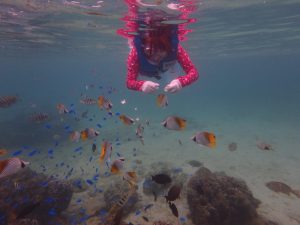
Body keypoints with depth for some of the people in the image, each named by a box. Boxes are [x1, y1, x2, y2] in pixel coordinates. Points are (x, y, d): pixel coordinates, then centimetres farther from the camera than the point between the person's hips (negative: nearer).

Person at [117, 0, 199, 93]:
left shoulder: (175, 47, -42)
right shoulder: (137, 51, -45)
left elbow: (194, 72, -45)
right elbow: (129, 81, -46)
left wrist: (181, 82, -67)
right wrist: (141, 85, -70)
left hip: (166, 68, 1)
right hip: (145, 72, 0)